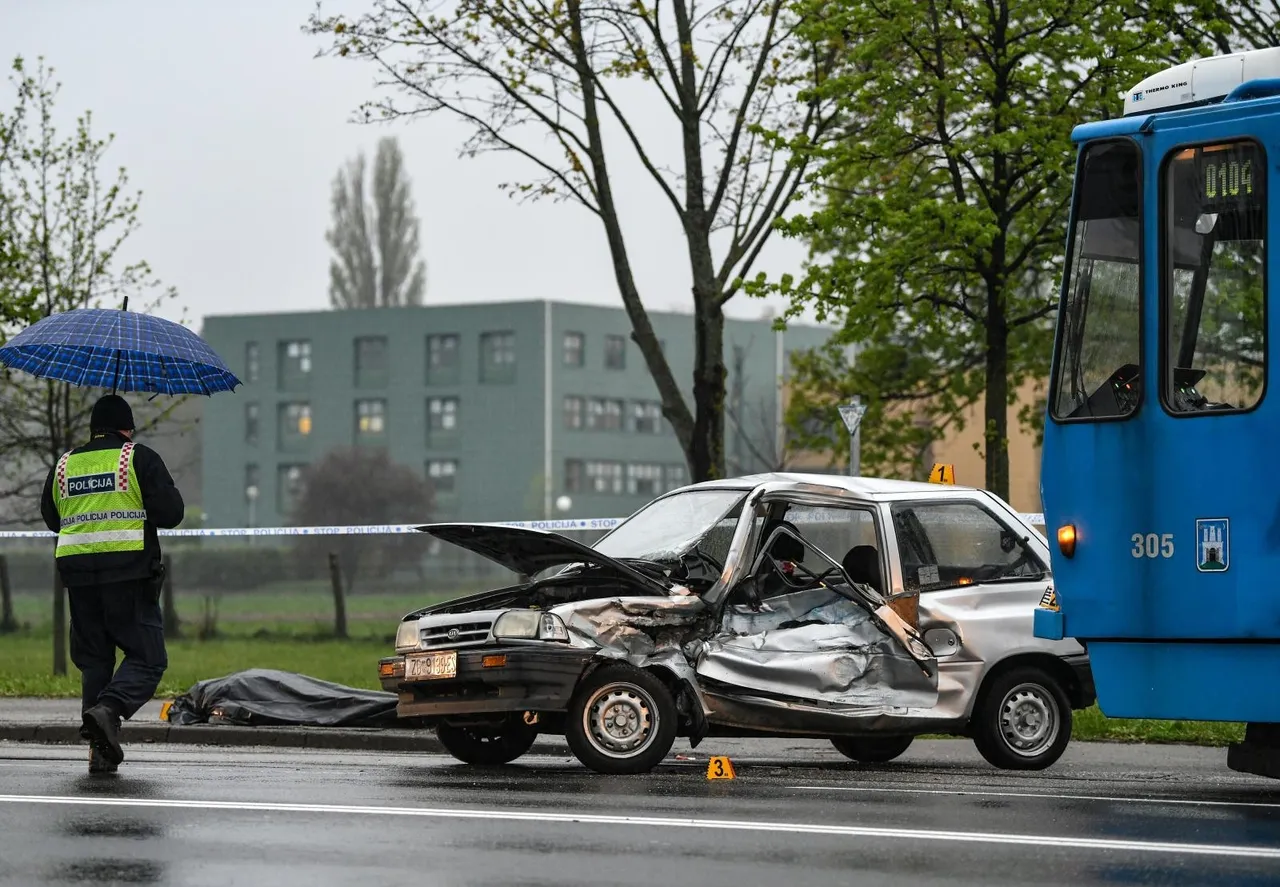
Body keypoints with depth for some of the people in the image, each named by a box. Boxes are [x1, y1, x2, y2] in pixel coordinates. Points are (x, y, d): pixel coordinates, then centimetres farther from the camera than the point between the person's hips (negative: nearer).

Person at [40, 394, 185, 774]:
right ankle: (109, 709, -27)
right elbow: (170, 513, -6)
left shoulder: (64, 465, 13)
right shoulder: (139, 459, -1)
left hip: (77, 574, 5)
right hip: (128, 573, -5)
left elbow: (51, 518, 22)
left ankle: (102, 750, 5)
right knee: (147, 658, -1)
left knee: (94, 659, 12)